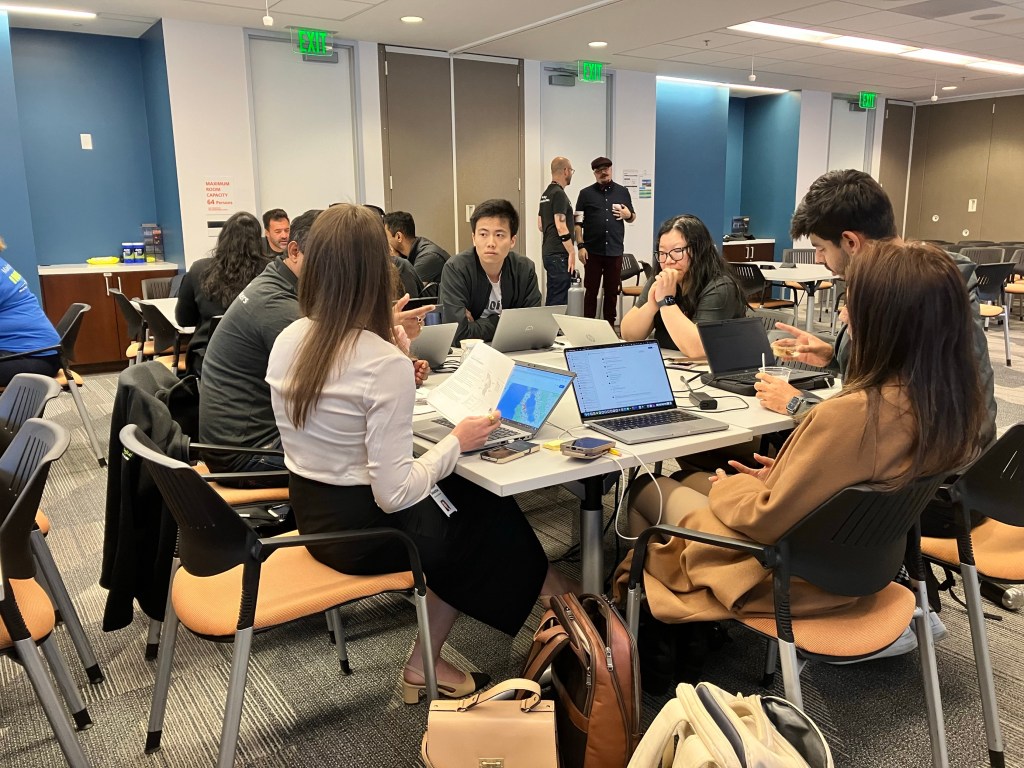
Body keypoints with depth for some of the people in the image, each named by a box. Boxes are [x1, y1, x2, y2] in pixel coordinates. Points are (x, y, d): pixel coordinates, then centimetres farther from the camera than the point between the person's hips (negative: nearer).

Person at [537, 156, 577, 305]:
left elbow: (540, 224, 21)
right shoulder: (559, 194, -14)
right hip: (559, 254, -10)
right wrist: (572, 252, -17)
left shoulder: (546, 194, 15)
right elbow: (561, 226, -20)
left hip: (548, 252, 10)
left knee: (552, 298, 15)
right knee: (559, 300, -8)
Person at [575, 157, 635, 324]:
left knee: (612, 291, 8)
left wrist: (628, 214, -4)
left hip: (615, 251, 2)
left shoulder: (623, 192, 11)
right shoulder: (586, 193, 4)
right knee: (591, 291, 3)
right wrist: (581, 246, -8)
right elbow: (578, 222, 1)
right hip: (593, 251, -2)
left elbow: (632, 218, 19)